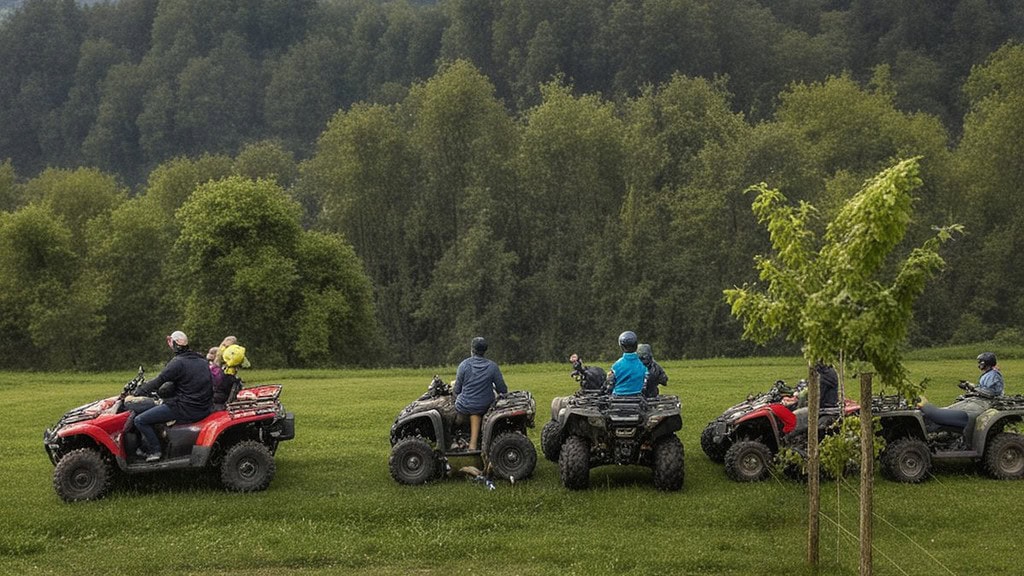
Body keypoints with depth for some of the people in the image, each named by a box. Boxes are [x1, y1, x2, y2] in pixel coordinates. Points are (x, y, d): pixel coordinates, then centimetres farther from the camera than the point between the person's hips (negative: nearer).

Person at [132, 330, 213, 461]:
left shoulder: (178, 362, -11)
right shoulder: (202, 361, 13)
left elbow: (158, 381, -11)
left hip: (185, 409, -9)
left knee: (140, 420, -4)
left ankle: (155, 450, -2)